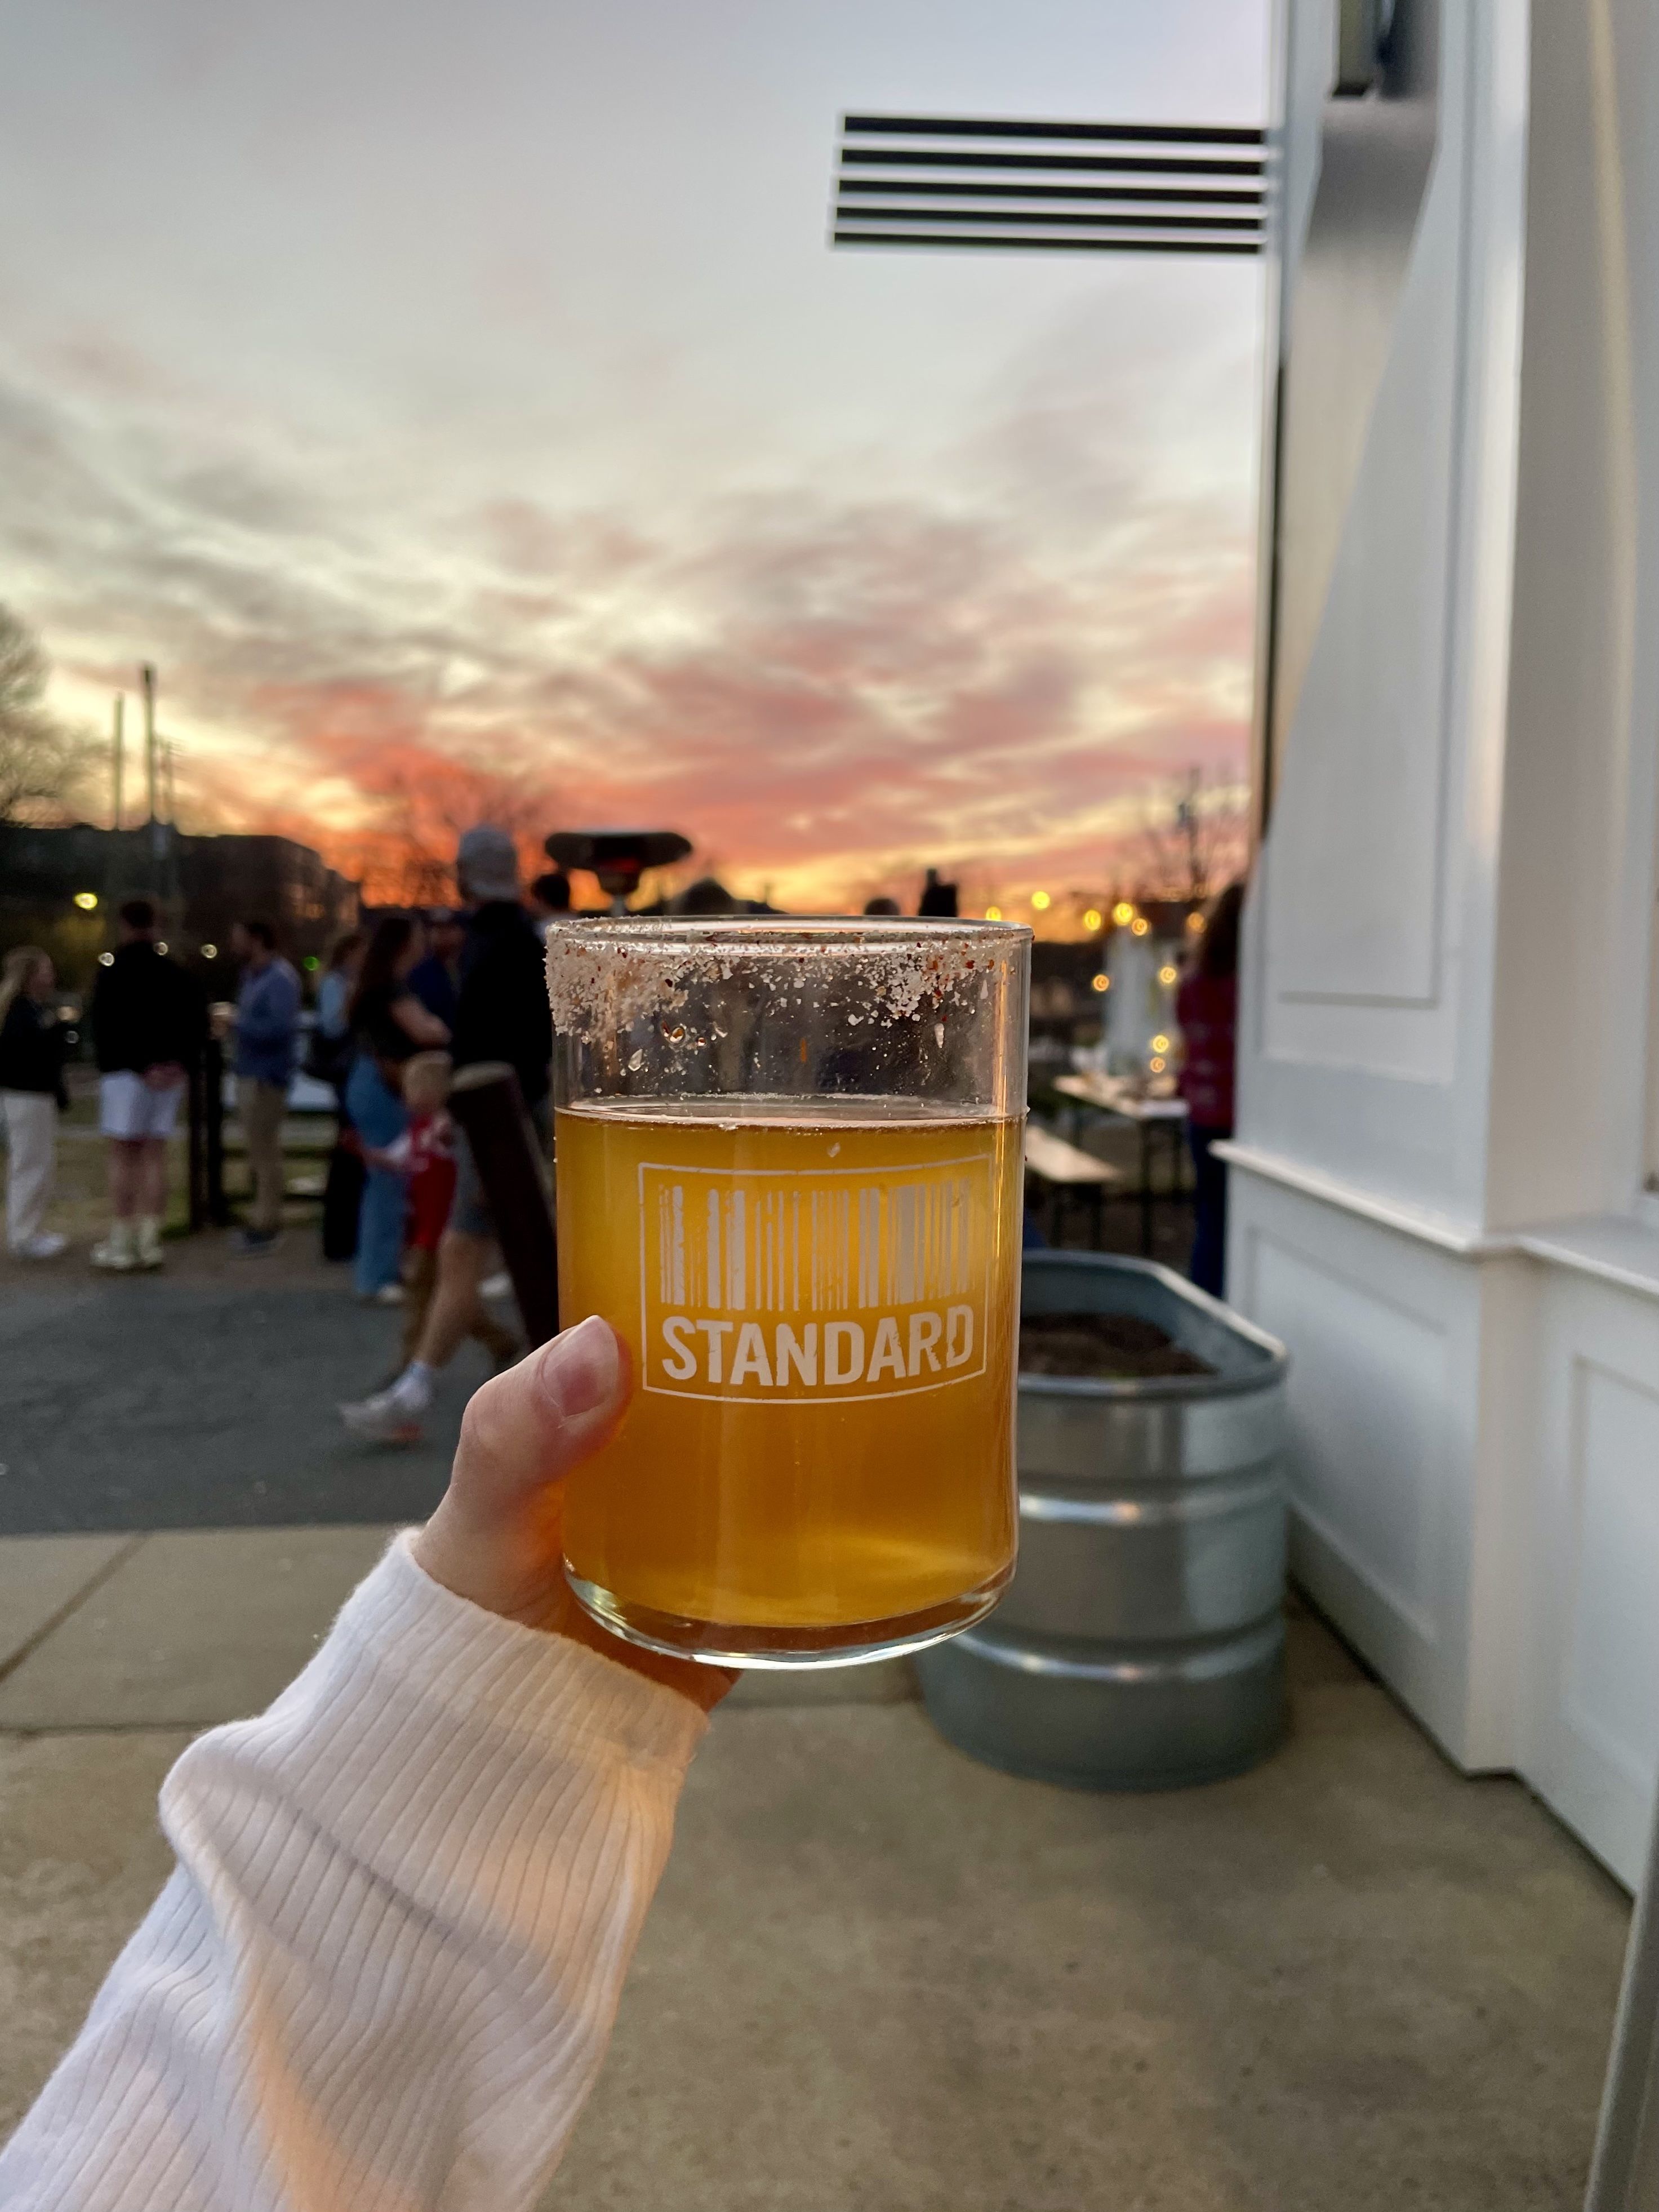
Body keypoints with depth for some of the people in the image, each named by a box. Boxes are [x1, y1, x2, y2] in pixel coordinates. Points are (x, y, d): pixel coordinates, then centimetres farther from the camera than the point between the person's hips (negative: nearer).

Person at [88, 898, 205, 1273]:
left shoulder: (113, 974, -7)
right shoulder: (173, 973, 9)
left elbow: (106, 1030, -17)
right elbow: (199, 1019, 4)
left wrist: (141, 1067, -14)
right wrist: (180, 1061, -4)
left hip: (126, 1073, -5)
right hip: (169, 1075, 5)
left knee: (123, 1156, 0)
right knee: (154, 1154, 8)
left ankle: (121, 1244, 3)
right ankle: (150, 1241, 9)